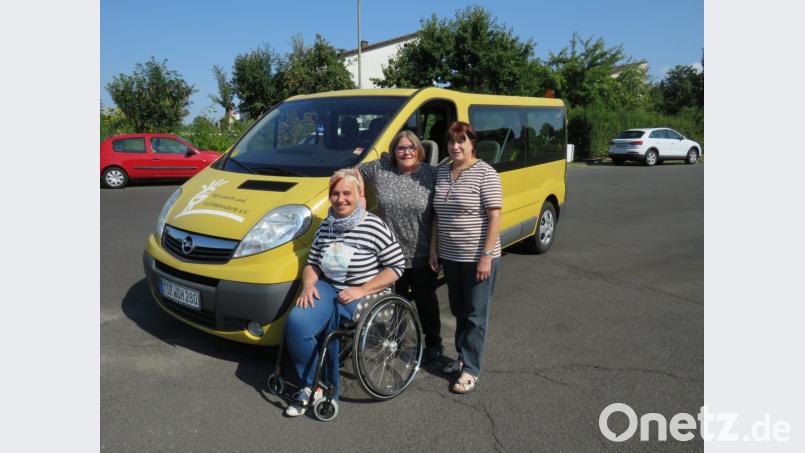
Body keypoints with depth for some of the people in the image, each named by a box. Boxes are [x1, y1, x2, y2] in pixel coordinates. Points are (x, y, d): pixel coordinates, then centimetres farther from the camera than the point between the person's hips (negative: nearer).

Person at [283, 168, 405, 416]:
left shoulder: (374, 226, -10)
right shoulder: (326, 226, 8)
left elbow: (397, 267, -10)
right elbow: (312, 263, 15)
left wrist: (361, 290, -16)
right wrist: (308, 285, -6)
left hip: (363, 294, -4)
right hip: (326, 287, 5)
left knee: (324, 325, -24)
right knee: (296, 322, -21)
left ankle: (318, 387, 3)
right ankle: (313, 385, -2)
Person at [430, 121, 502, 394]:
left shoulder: (485, 173, -11)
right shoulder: (442, 173, 8)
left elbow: (494, 217, -14)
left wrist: (486, 256, -19)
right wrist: (434, 248, 9)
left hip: (478, 258, -6)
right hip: (450, 257, 7)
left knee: (476, 315, 3)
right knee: (459, 310, 18)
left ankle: (470, 369, 12)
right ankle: (463, 356, 33)